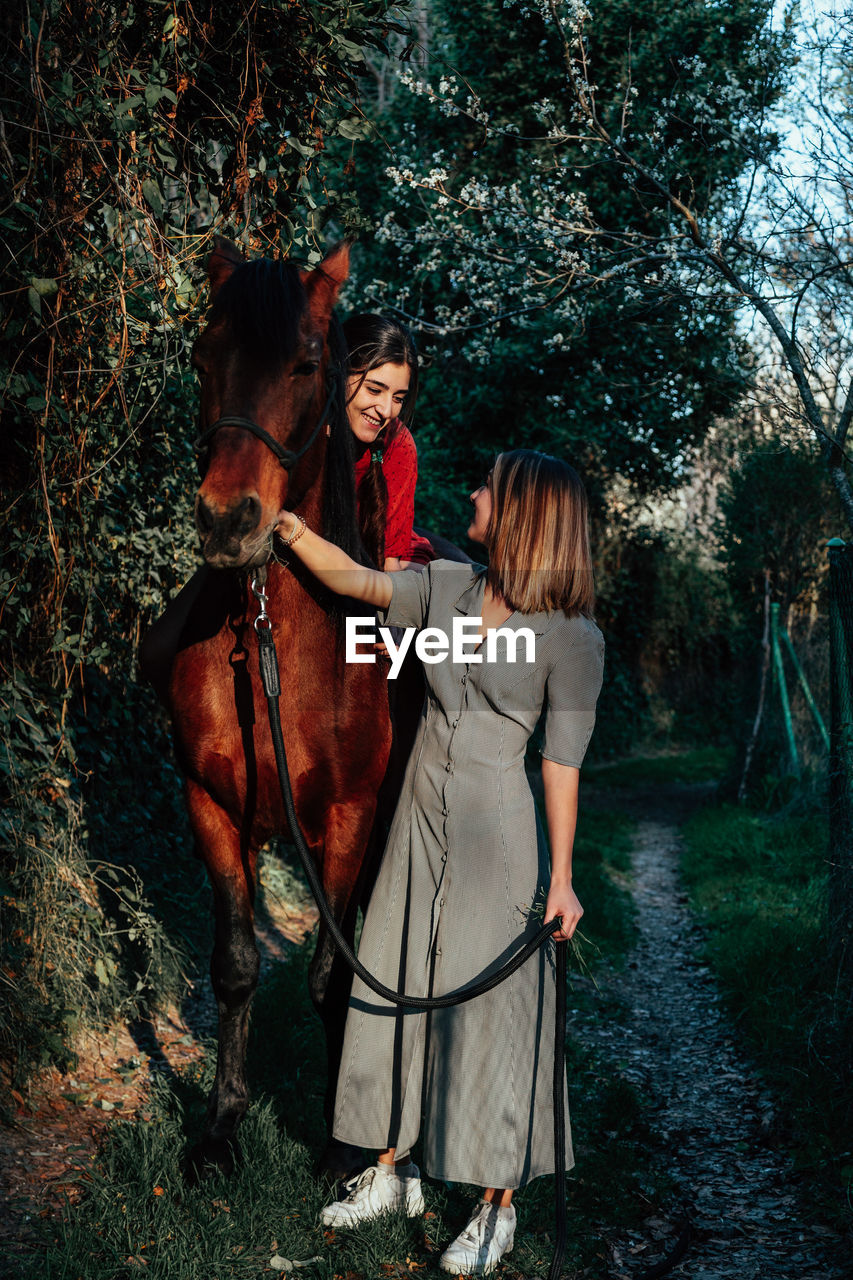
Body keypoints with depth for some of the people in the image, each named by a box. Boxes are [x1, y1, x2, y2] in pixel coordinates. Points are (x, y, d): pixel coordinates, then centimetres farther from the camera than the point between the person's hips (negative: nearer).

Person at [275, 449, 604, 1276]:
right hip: (420, 819, 6)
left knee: (490, 1009, 1)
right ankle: (392, 1174, 29)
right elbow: (352, 580, 12)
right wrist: (282, 519, 9)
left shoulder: (572, 637, -12)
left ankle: (497, 1208, 18)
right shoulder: (445, 589, 2)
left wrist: (561, 878, -9)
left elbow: (562, 762, -10)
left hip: (497, 835, -6)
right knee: (393, 989, 12)